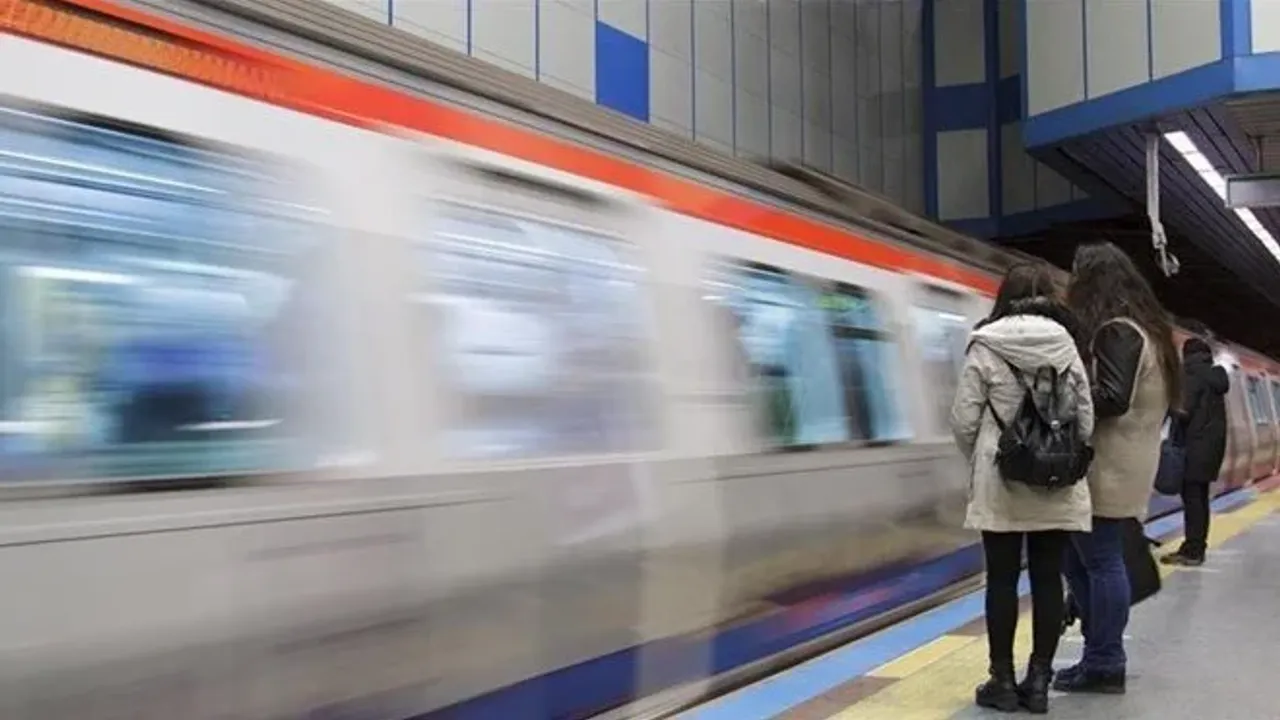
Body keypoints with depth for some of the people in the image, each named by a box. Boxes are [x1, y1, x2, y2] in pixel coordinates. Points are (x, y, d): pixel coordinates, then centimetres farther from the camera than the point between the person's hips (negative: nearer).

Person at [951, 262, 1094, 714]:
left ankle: (1003, 681, 11)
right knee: (1048, 579, 8)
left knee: (1003, 580, 5)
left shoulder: (985, 346, -5)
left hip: (1001, 480, -2)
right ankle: (1039, 681, 14)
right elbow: (1086, 418, 2)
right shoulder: (1066, 345, 2)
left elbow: (964, 419, -6)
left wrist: (977, 462, 11)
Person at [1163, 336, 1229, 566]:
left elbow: (1185, 410, -16)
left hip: (1196, 443, -9)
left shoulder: (1191, 373, -10)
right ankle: (1197, 548, 15)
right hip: (1213, 442, 9)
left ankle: (1191, 551, -9)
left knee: (1192, 497, -8)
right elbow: (1212, 411, 15)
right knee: (1200, 497, 12)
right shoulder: (1214, 375, 15)